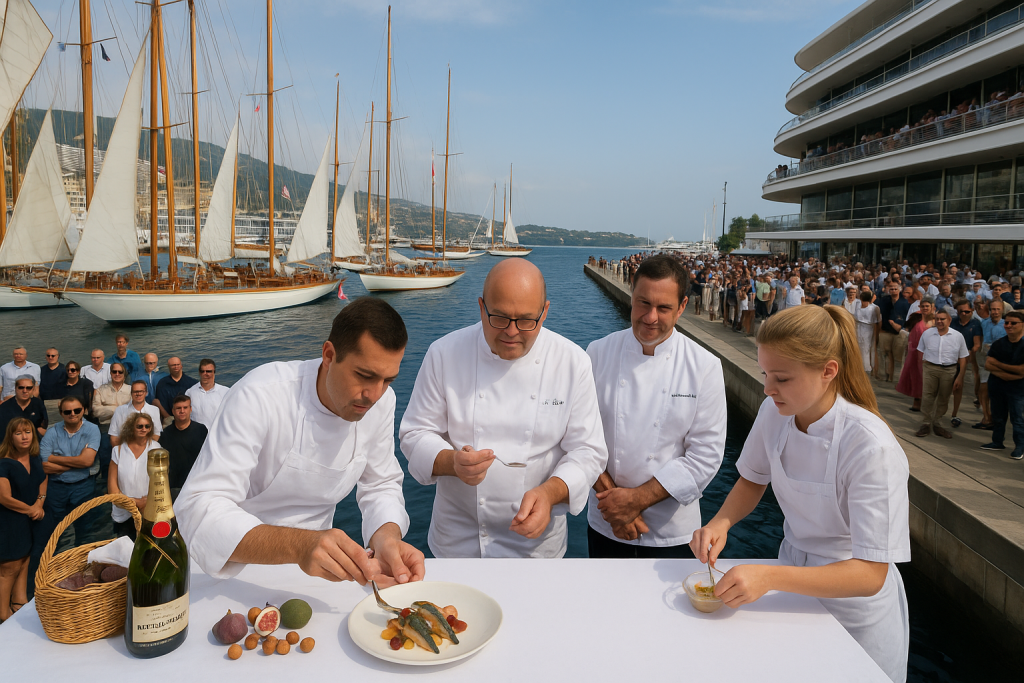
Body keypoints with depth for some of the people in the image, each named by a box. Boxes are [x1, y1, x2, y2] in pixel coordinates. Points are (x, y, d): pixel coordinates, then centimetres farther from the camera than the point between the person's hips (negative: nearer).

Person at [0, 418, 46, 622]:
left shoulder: (36, 461, 2)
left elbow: (42, 484, 16)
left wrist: (40, 503, -3)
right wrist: (31, 509, -9)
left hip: (30, 521, 6)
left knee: (23, 563, 13)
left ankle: (20, 603, 23)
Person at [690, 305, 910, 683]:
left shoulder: (871, 448, -31)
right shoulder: (774, 413, -14)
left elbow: (870, 574, -31)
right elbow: (753, 480, 3)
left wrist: (771, 577, -41)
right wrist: (721, 521, -17)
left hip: (854, 610, -5)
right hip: (793, 582, 5)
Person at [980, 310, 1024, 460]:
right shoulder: (998, 343, 5)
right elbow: (988, 365, -2)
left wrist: (998, 364, -9)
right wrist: (1007, 373, -17)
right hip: (996, 385, 5)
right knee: (998, 416, 15)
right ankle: (997, 442, 28)